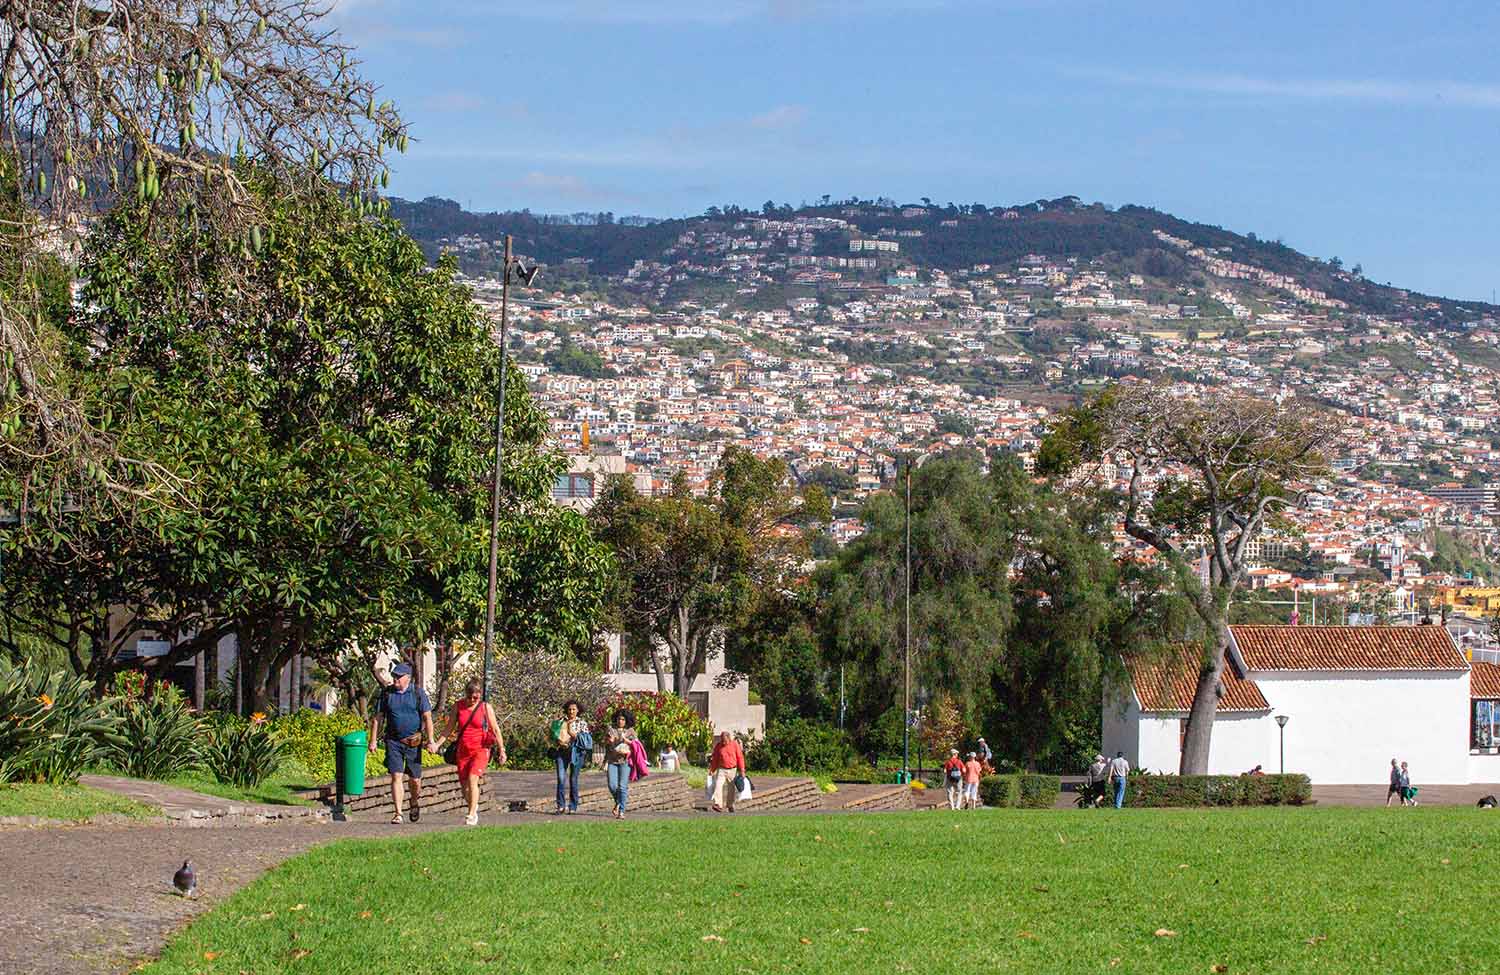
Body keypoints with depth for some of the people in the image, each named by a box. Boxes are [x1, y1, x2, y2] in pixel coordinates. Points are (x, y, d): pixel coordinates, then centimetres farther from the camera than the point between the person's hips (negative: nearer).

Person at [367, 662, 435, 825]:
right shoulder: (387, 693, 5)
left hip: (413, 742, -1)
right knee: (396, 776, -9)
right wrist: (373, 740, 3)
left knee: (414, 779, 5)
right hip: (393, 741, 1)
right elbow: (378, 718, 9)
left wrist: (431, 741, -8)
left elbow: (427, 718, -1)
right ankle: (398, 814, -8)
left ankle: (415, 802, 35)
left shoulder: (418, 693, 0)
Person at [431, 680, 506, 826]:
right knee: (464, 784, 5)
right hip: (463, 751, 4)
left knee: (472, 779, -21)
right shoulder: (458, 706, 4)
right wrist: (437, 744, 3)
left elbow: (495, 730, 2)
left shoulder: (486, 707, -2)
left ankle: (471, 815, -17)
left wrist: (501, 750, 1)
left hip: (480, 750, -4)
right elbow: (449, 728, 11)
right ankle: (474, 807, 33)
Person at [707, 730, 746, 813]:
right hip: (721, 770, 0)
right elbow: (715, 759, 10)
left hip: (732, 770, 0)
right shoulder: (718, 746, 0)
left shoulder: (735, 744, -4)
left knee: (731, 789, 7)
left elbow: (740, 757, -1)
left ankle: (730, 805, 21)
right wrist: (712, 770, 11)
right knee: (718, 786, -17)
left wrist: (742, 770, -4)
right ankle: (718, 805, -23)